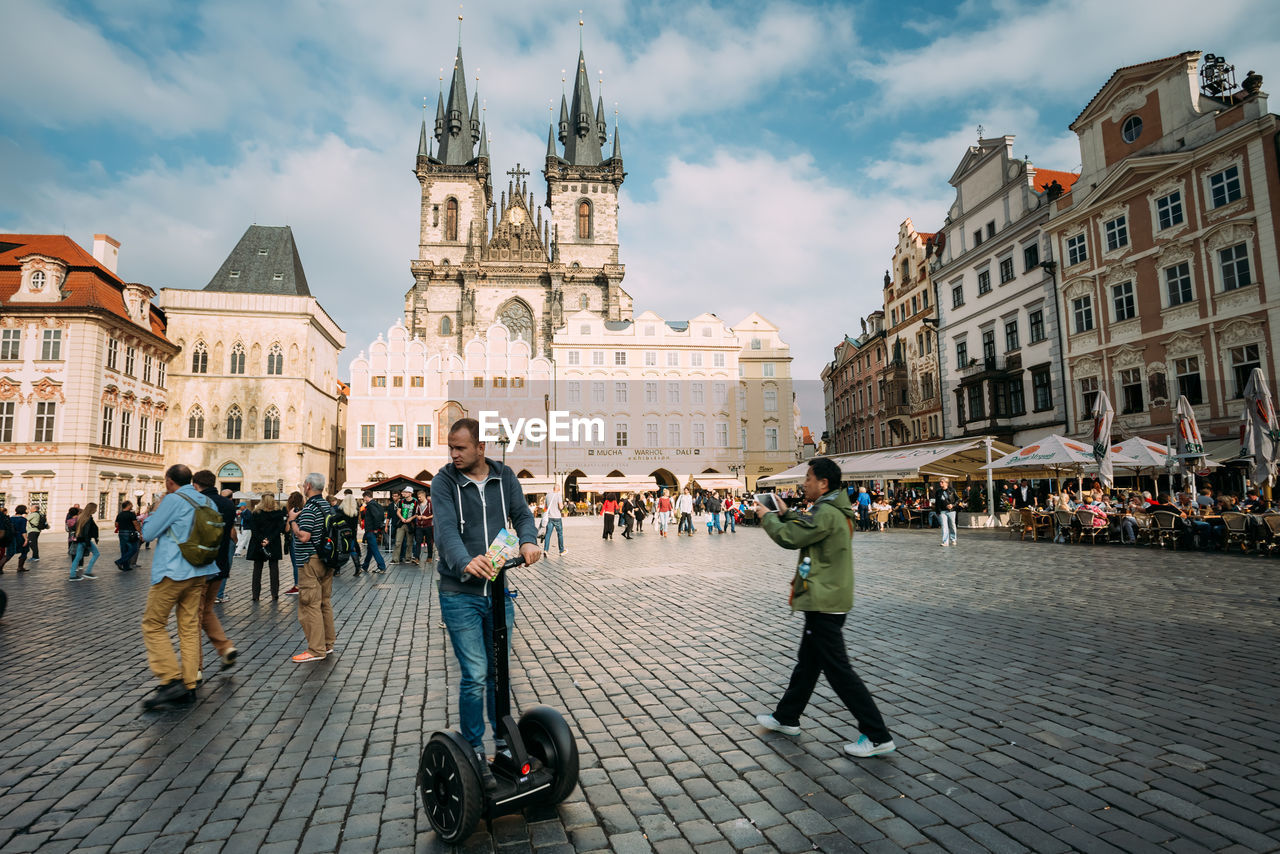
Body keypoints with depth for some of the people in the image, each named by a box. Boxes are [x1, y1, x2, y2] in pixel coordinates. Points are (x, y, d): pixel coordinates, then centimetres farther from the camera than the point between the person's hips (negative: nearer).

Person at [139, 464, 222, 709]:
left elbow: (148, 534, -5)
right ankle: (189, 686, 10)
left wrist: (149, 517, 13)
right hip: (199, 573, 7)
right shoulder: (208, 503, 10)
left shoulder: (173, 500, -10)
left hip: (172, 573, -7)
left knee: (153, 624, 3)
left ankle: (172, 680, -7)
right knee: (190, 627, 9)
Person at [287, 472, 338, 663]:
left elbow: (304, 536, -24)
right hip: (326, 559, 9)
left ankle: (316, 650, -3)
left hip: (311, 562, -9)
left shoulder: (309, 509, -17)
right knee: (325, 602, 15)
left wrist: (292, 520, -9)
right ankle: (328, 643, 23)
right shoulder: (327, 506, 12)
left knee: (310, 605, -5)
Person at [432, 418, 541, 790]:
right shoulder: (444, 480, -7)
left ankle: (503, 742, 32)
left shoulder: (504, 476, 4)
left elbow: (522, 514, -1)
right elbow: (446, 529, -19)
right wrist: (465, 562, -39)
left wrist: (528, 541, -25)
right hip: (460, 595, -3)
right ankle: (474, 753, 15)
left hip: (498, 591, 3)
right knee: (475, 676, -2)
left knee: (499, 672, 14)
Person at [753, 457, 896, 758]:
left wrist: (766, 518, -4)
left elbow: (789, 537, -20)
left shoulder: (827, 514, -22)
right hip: (825, 600, 11)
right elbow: (807, 527, 24)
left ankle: (878, 736, 4)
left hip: (825, 602, -11)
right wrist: (785, 514, 11)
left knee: (838, 669, -3)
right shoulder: (833, 511, 10)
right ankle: (786, 717, 34)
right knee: (807, 661, 20)